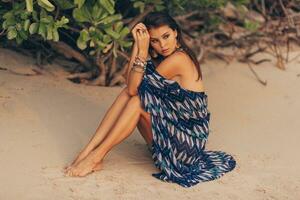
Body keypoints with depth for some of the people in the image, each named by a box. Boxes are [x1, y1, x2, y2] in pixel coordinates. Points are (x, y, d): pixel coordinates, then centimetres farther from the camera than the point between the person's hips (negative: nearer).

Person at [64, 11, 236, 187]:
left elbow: (134, 88, -20)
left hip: (187, 139, -9)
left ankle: (96, 156, -17)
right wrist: (138, 45, -11)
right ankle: (89, 150, -14)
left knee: (138, 100, -21)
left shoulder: (179, 59, -19)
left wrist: (142, 51, -20)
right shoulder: (160, 59, 9)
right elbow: (130, 83, -6)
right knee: (128, 93, -6)